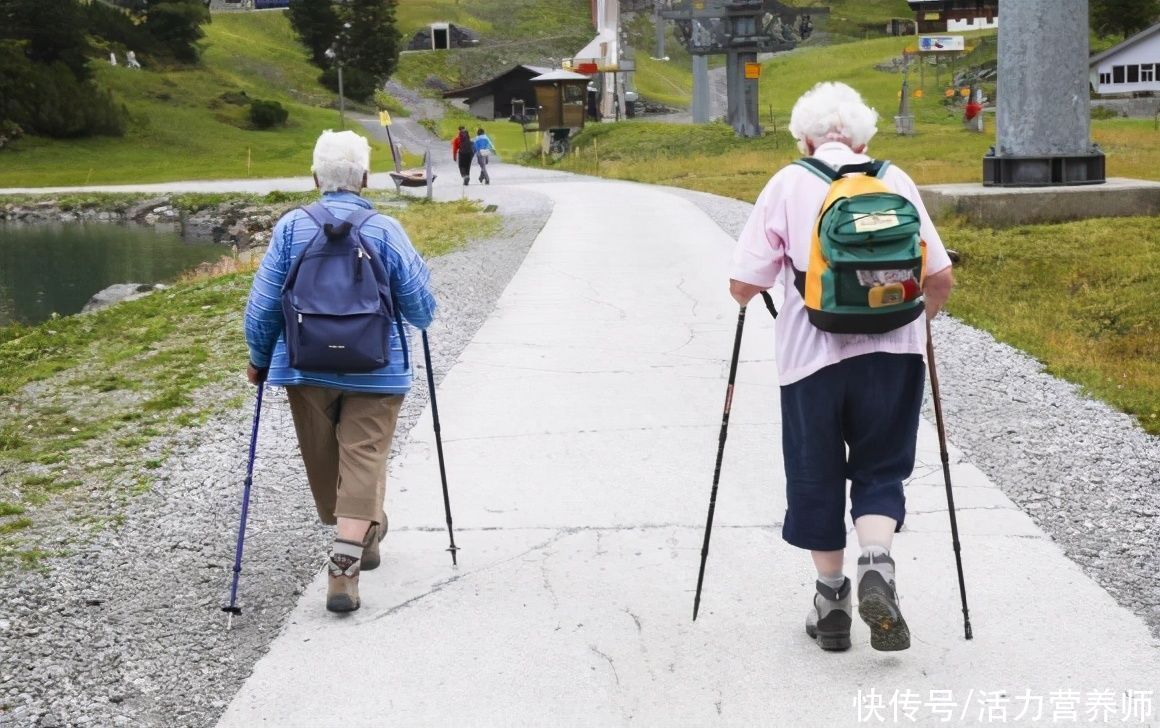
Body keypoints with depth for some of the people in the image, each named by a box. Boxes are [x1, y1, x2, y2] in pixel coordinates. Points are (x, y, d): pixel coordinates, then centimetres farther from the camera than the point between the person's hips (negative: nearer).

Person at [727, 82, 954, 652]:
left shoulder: (788, 183, 3)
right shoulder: (894, 180, 9)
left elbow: (743, 285, -1)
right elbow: (940, 277, 6)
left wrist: (747, 296, 22)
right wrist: (918, 320, 25)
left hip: (813, 353, -1)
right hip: (893, 349, 1)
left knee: (816, 477, 14)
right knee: (880, 470, 13)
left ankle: (831, 600, 20)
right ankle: (877, 565, -12)